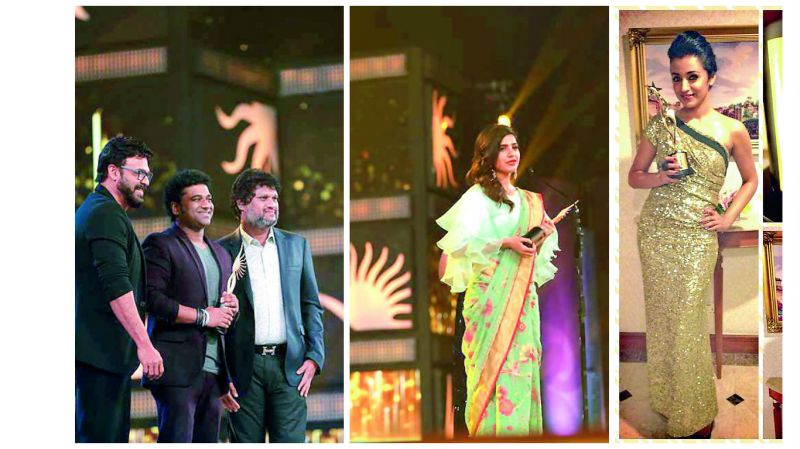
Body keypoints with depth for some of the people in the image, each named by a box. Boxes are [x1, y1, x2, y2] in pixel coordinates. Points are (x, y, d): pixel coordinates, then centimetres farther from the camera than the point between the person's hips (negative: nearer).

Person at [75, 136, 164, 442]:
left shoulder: (92, 210, 22)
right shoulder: (107, 214, -12)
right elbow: (116, 285, -22)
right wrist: (144, 344, -25)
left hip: (97, 347, 11)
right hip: (102, 349, -11)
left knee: (115, 435, 10)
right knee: (100, 437, -11)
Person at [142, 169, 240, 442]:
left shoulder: (221, 253, 23)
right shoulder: (160, 245, -2)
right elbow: (151, 298, -15)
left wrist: (231, 307, 7)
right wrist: (203, 316, -13)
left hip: (213, 369, 8)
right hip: (178, 367, -7)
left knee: (208, 440, 6)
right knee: (177, 439, -12)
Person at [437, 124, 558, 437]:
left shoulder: (528, 201, 17)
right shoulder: (477, 197, -1)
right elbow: (460, 243, -13)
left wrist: (546, 234, 2)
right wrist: (505, 243, -18)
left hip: (523, 295, 6)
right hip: (490, 292, -6)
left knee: (521, 363, 2)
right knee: (495, 362, -10)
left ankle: (519, 430, 5)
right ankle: (491, 431, -6)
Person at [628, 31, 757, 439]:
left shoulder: (732, 130, -4)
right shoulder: (661, 124, 0)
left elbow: (750, 180, 11)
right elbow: (634, 176, 8)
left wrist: (728, 218, -1)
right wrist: (662, 176, -12)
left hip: (697, 239, -2)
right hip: (655, 233, 2)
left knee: (688, 325, 2)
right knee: (660, 318, 10)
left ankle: (697, 415, 19)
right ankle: (666, 399, 27)